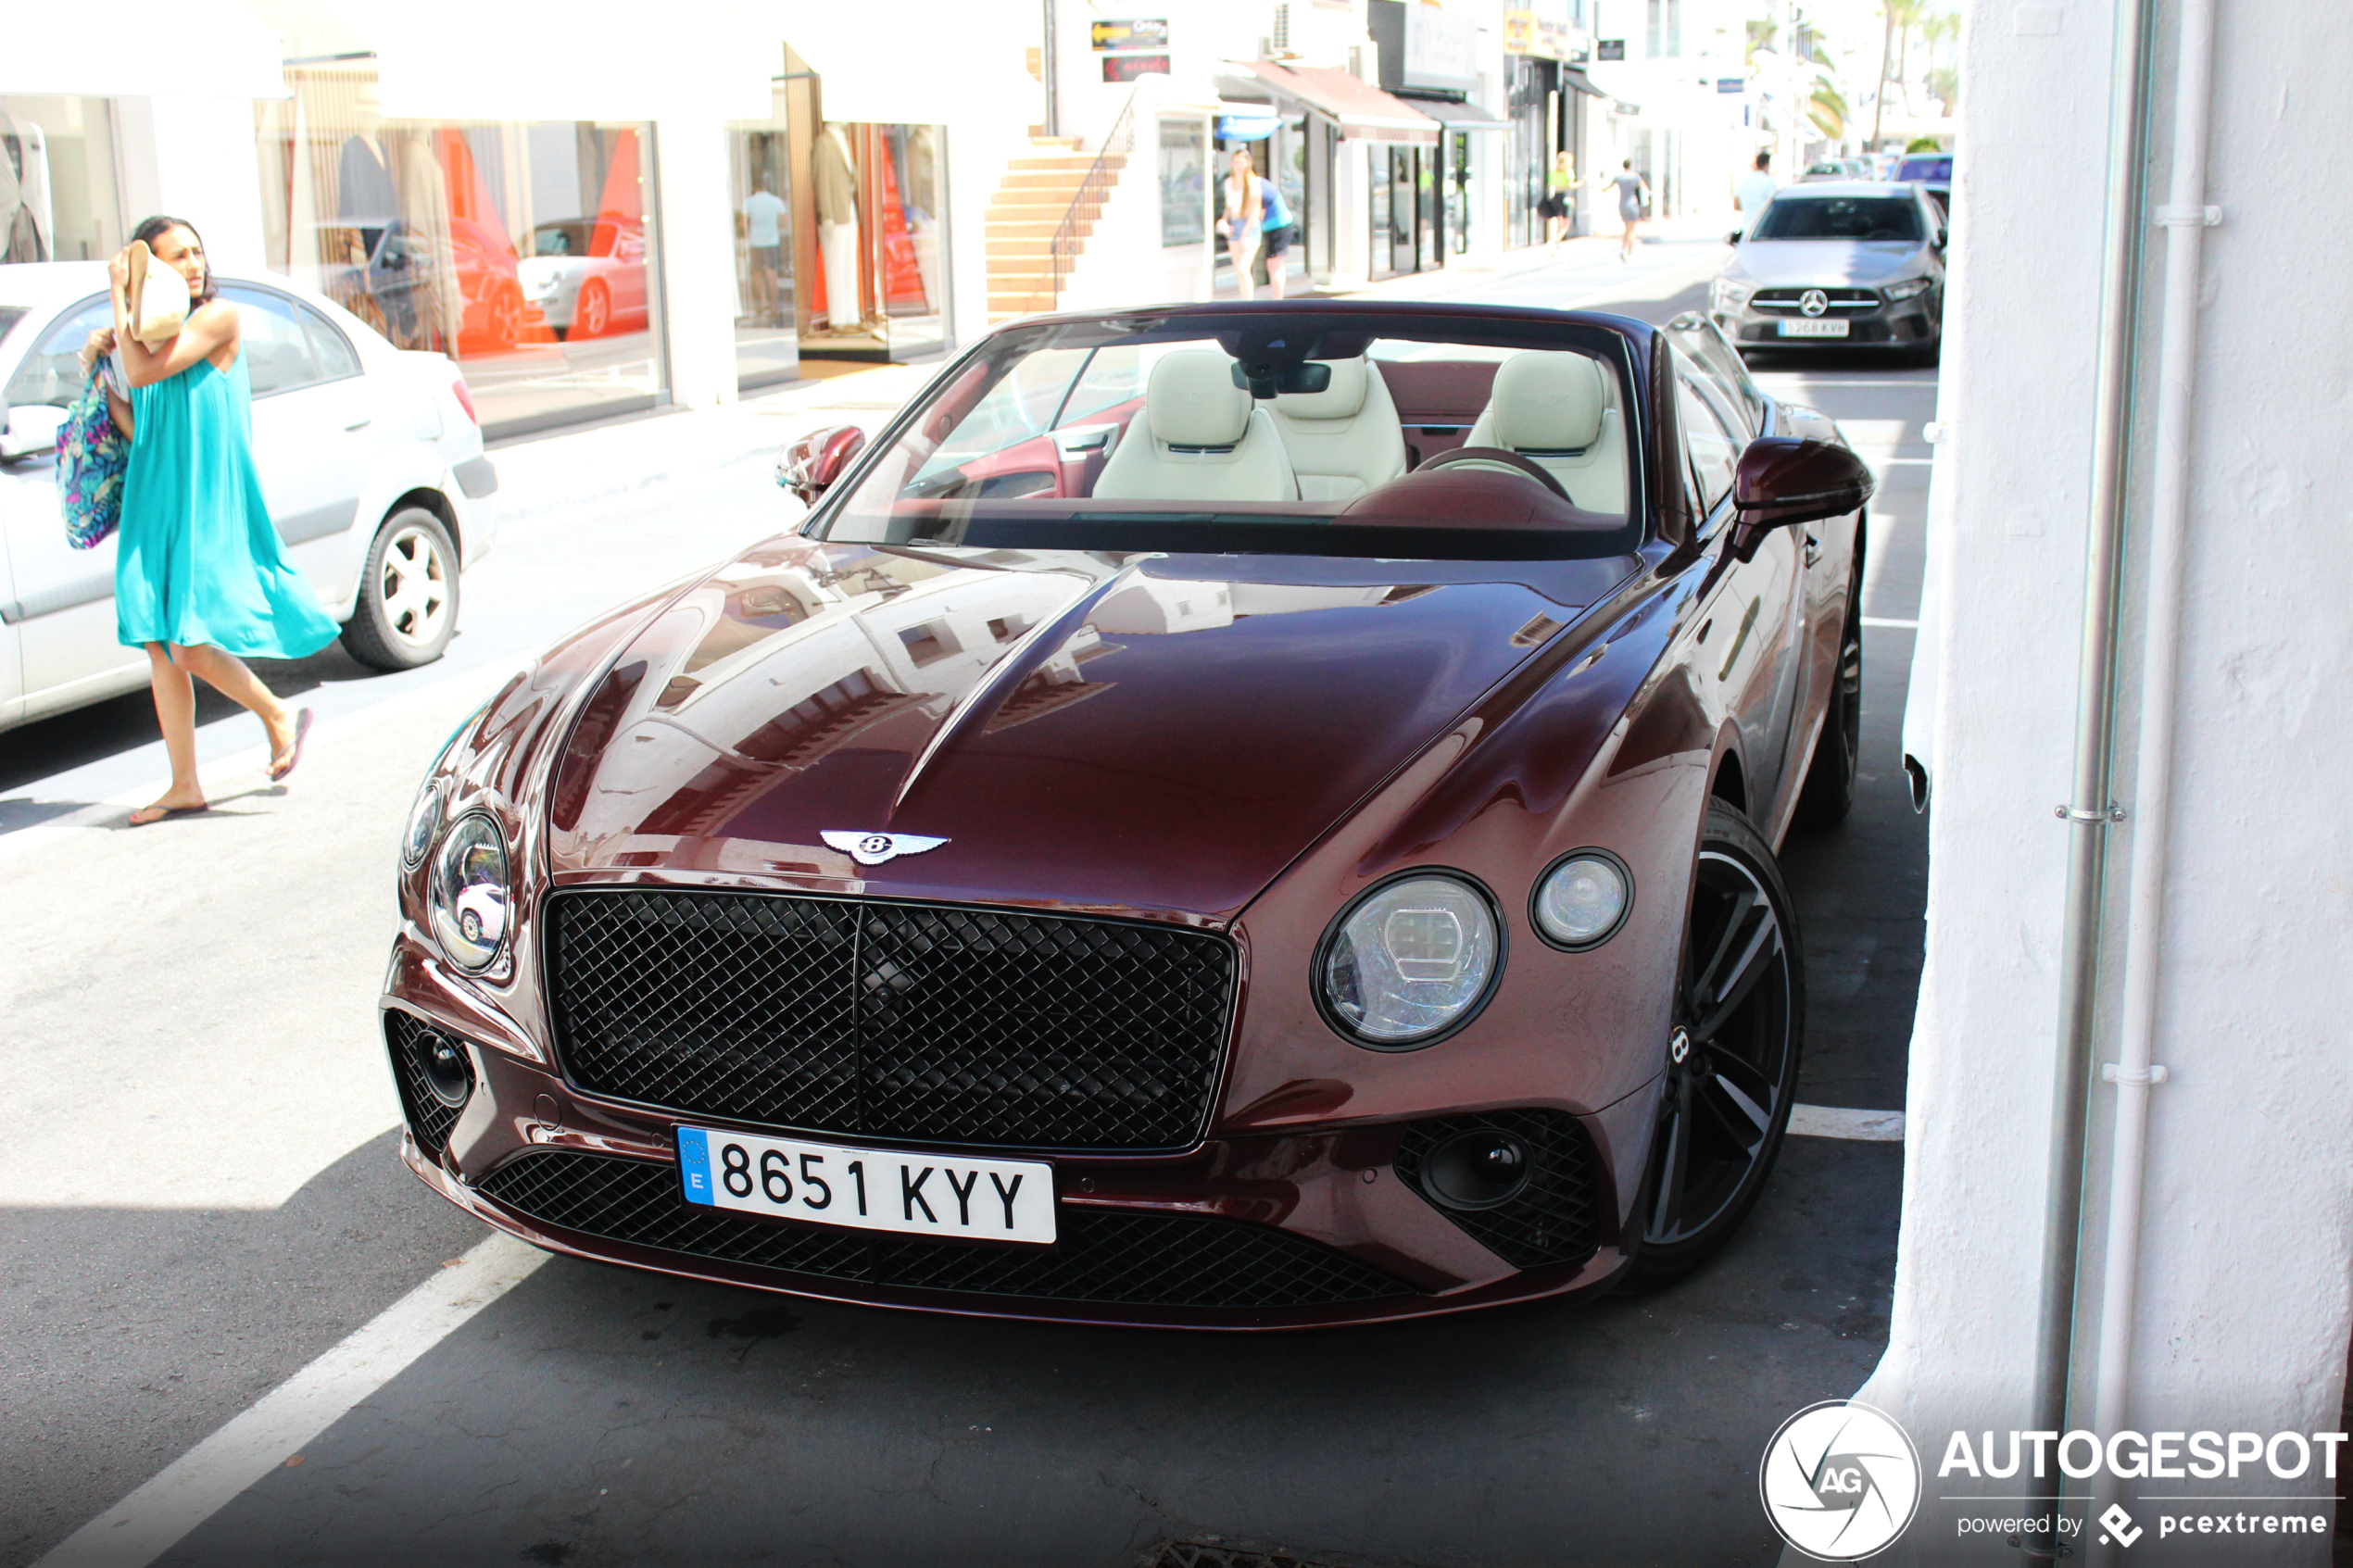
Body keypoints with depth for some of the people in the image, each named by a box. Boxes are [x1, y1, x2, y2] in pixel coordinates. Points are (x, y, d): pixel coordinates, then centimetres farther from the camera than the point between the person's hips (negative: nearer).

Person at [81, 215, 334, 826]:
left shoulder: (218, 319, -7)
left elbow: (146, 371, -20)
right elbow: (139, 431, 11)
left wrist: (119, 294, -11)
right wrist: (98, 370, 1)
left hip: (209, 507, -7)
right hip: (155, 506, 7)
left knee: (190, 647, -12)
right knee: (161, 648, 5)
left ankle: (279, 716, 13)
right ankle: (184, 786, 12)